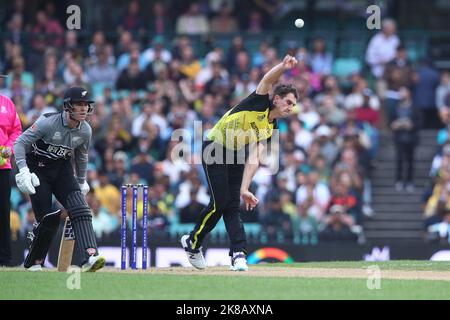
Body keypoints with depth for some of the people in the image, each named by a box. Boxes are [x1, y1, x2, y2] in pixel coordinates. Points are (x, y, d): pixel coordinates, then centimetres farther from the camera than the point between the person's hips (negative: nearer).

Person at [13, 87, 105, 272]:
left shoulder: (85, 131, -6)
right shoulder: (48, 122, -23)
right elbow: (20, 143, -20)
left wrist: (81, 181, 23)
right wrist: (23, 171, -31)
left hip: (63, 169, 5)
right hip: (38, 169, -5)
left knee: (80, 209, -17)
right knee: (47, 218, -11)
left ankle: (89, 256, -28)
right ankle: (33, 263, 10)